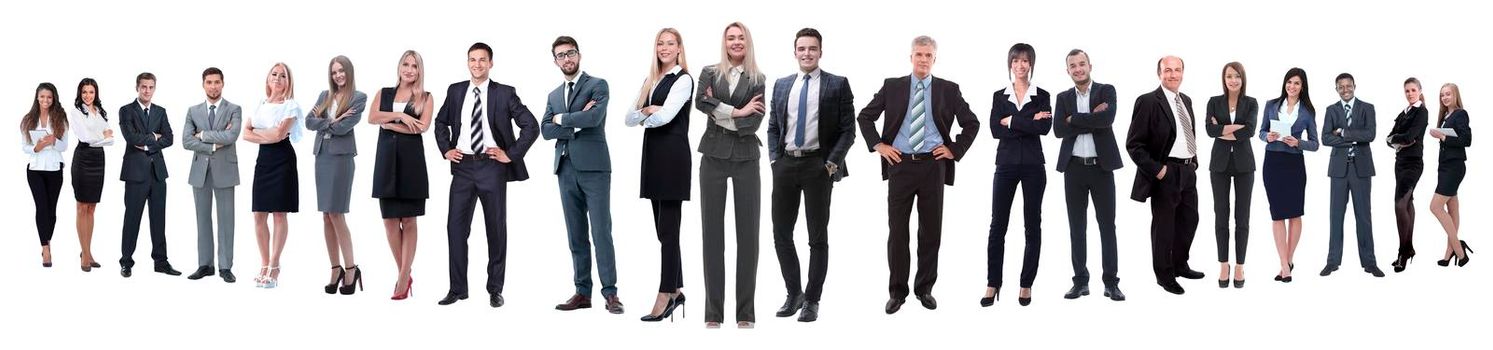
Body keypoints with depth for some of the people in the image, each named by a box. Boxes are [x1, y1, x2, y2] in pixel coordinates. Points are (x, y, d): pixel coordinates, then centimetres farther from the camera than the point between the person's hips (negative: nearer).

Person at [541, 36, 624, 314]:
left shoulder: (597, 85, 2)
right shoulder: (554, 95, 19)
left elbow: (594, 117, -16)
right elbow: (545, 131, 6)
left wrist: (562, 119, -3)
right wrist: (576, 122, -7)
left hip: (593, 168, -5)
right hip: (566, 170, 5)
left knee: (601, 233, -7)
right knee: (576, 236, 6)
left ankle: (610, 293, -4)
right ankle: (582, 292, 9)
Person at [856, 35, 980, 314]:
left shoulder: (948, 90, 5)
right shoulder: (892, 86, 5)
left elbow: (972, 123, 11)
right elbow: (864, 116, 11)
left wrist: (955, 150, 2)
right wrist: (878, 145, 2)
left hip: (933, 165, 0)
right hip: (900, 164, 0)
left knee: (931, 230, 5)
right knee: (897, 230, 2)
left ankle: (924, 289, 17)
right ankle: (897, 291, 10)